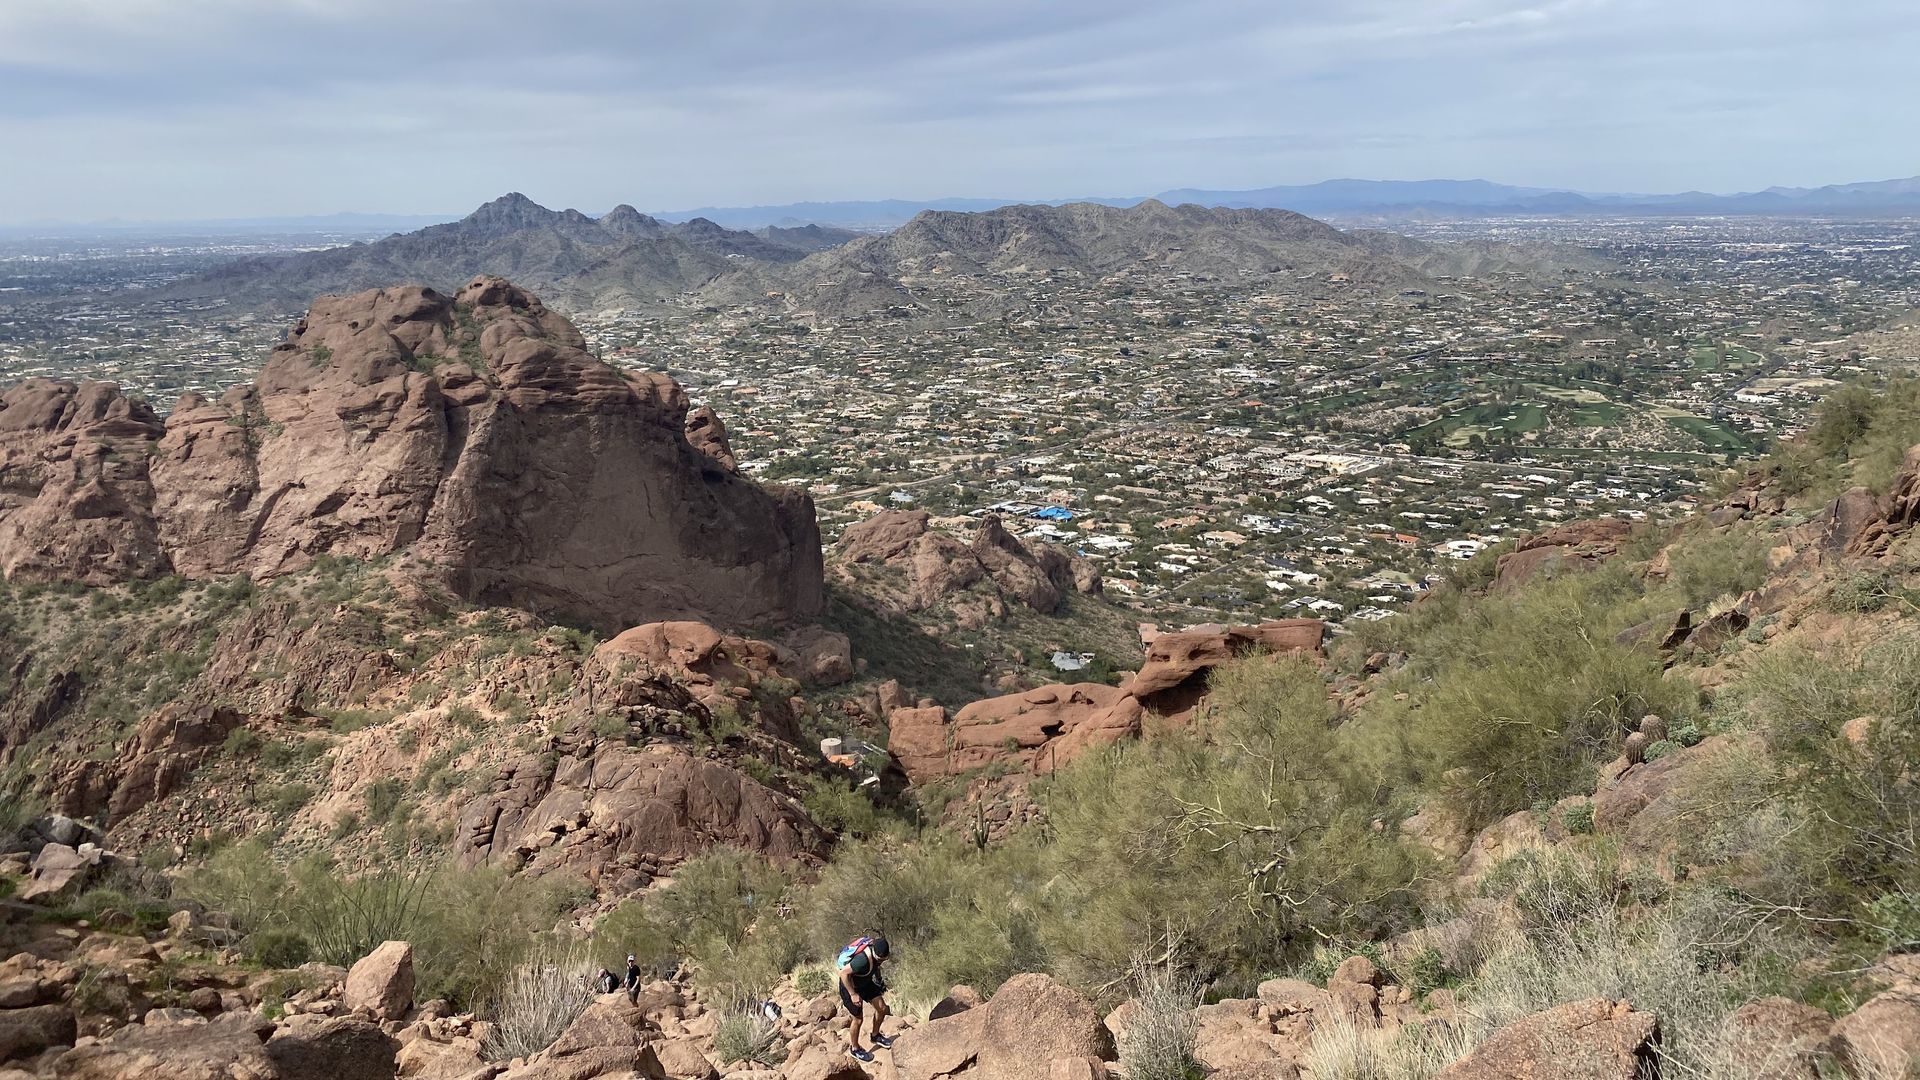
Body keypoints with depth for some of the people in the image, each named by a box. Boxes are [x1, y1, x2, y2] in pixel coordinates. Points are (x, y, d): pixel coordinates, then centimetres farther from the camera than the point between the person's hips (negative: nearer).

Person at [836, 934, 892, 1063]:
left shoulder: (878, 954, -16)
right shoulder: (862, 960, -41)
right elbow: (843, 973, -32)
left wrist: (878, 979, 6)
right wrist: (853, 994, -25)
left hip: (865, 982, 7)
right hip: (850, 986, -7)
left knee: (882, 1008, 7)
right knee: (858, 1018, 2)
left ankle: (875, 1035, 32)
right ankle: (854, 1048, 26)